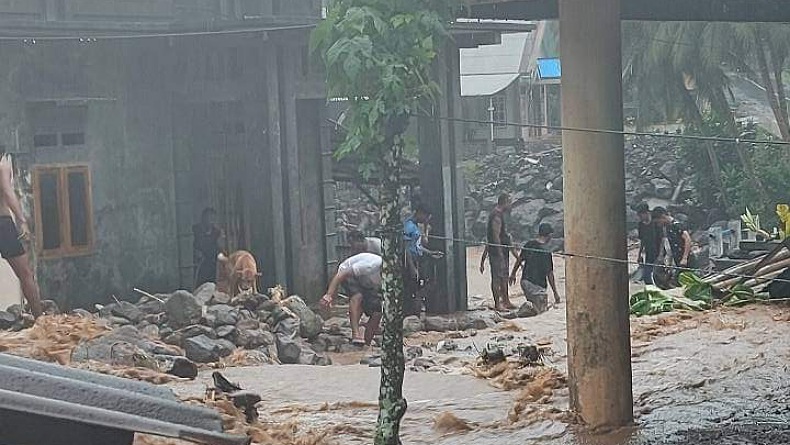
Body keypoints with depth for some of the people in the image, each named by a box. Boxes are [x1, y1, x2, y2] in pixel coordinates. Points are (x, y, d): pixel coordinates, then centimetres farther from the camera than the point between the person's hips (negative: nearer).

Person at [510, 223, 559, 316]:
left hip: (525, 281, 7)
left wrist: (513, 274, 31)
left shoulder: (528, 244, 2)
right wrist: (555, 293, -5)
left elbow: (519, 260, 15)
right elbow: (550, 274, -12)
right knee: (542, 310, 0)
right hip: (538, 285, -7)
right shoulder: (546, 251, -15)